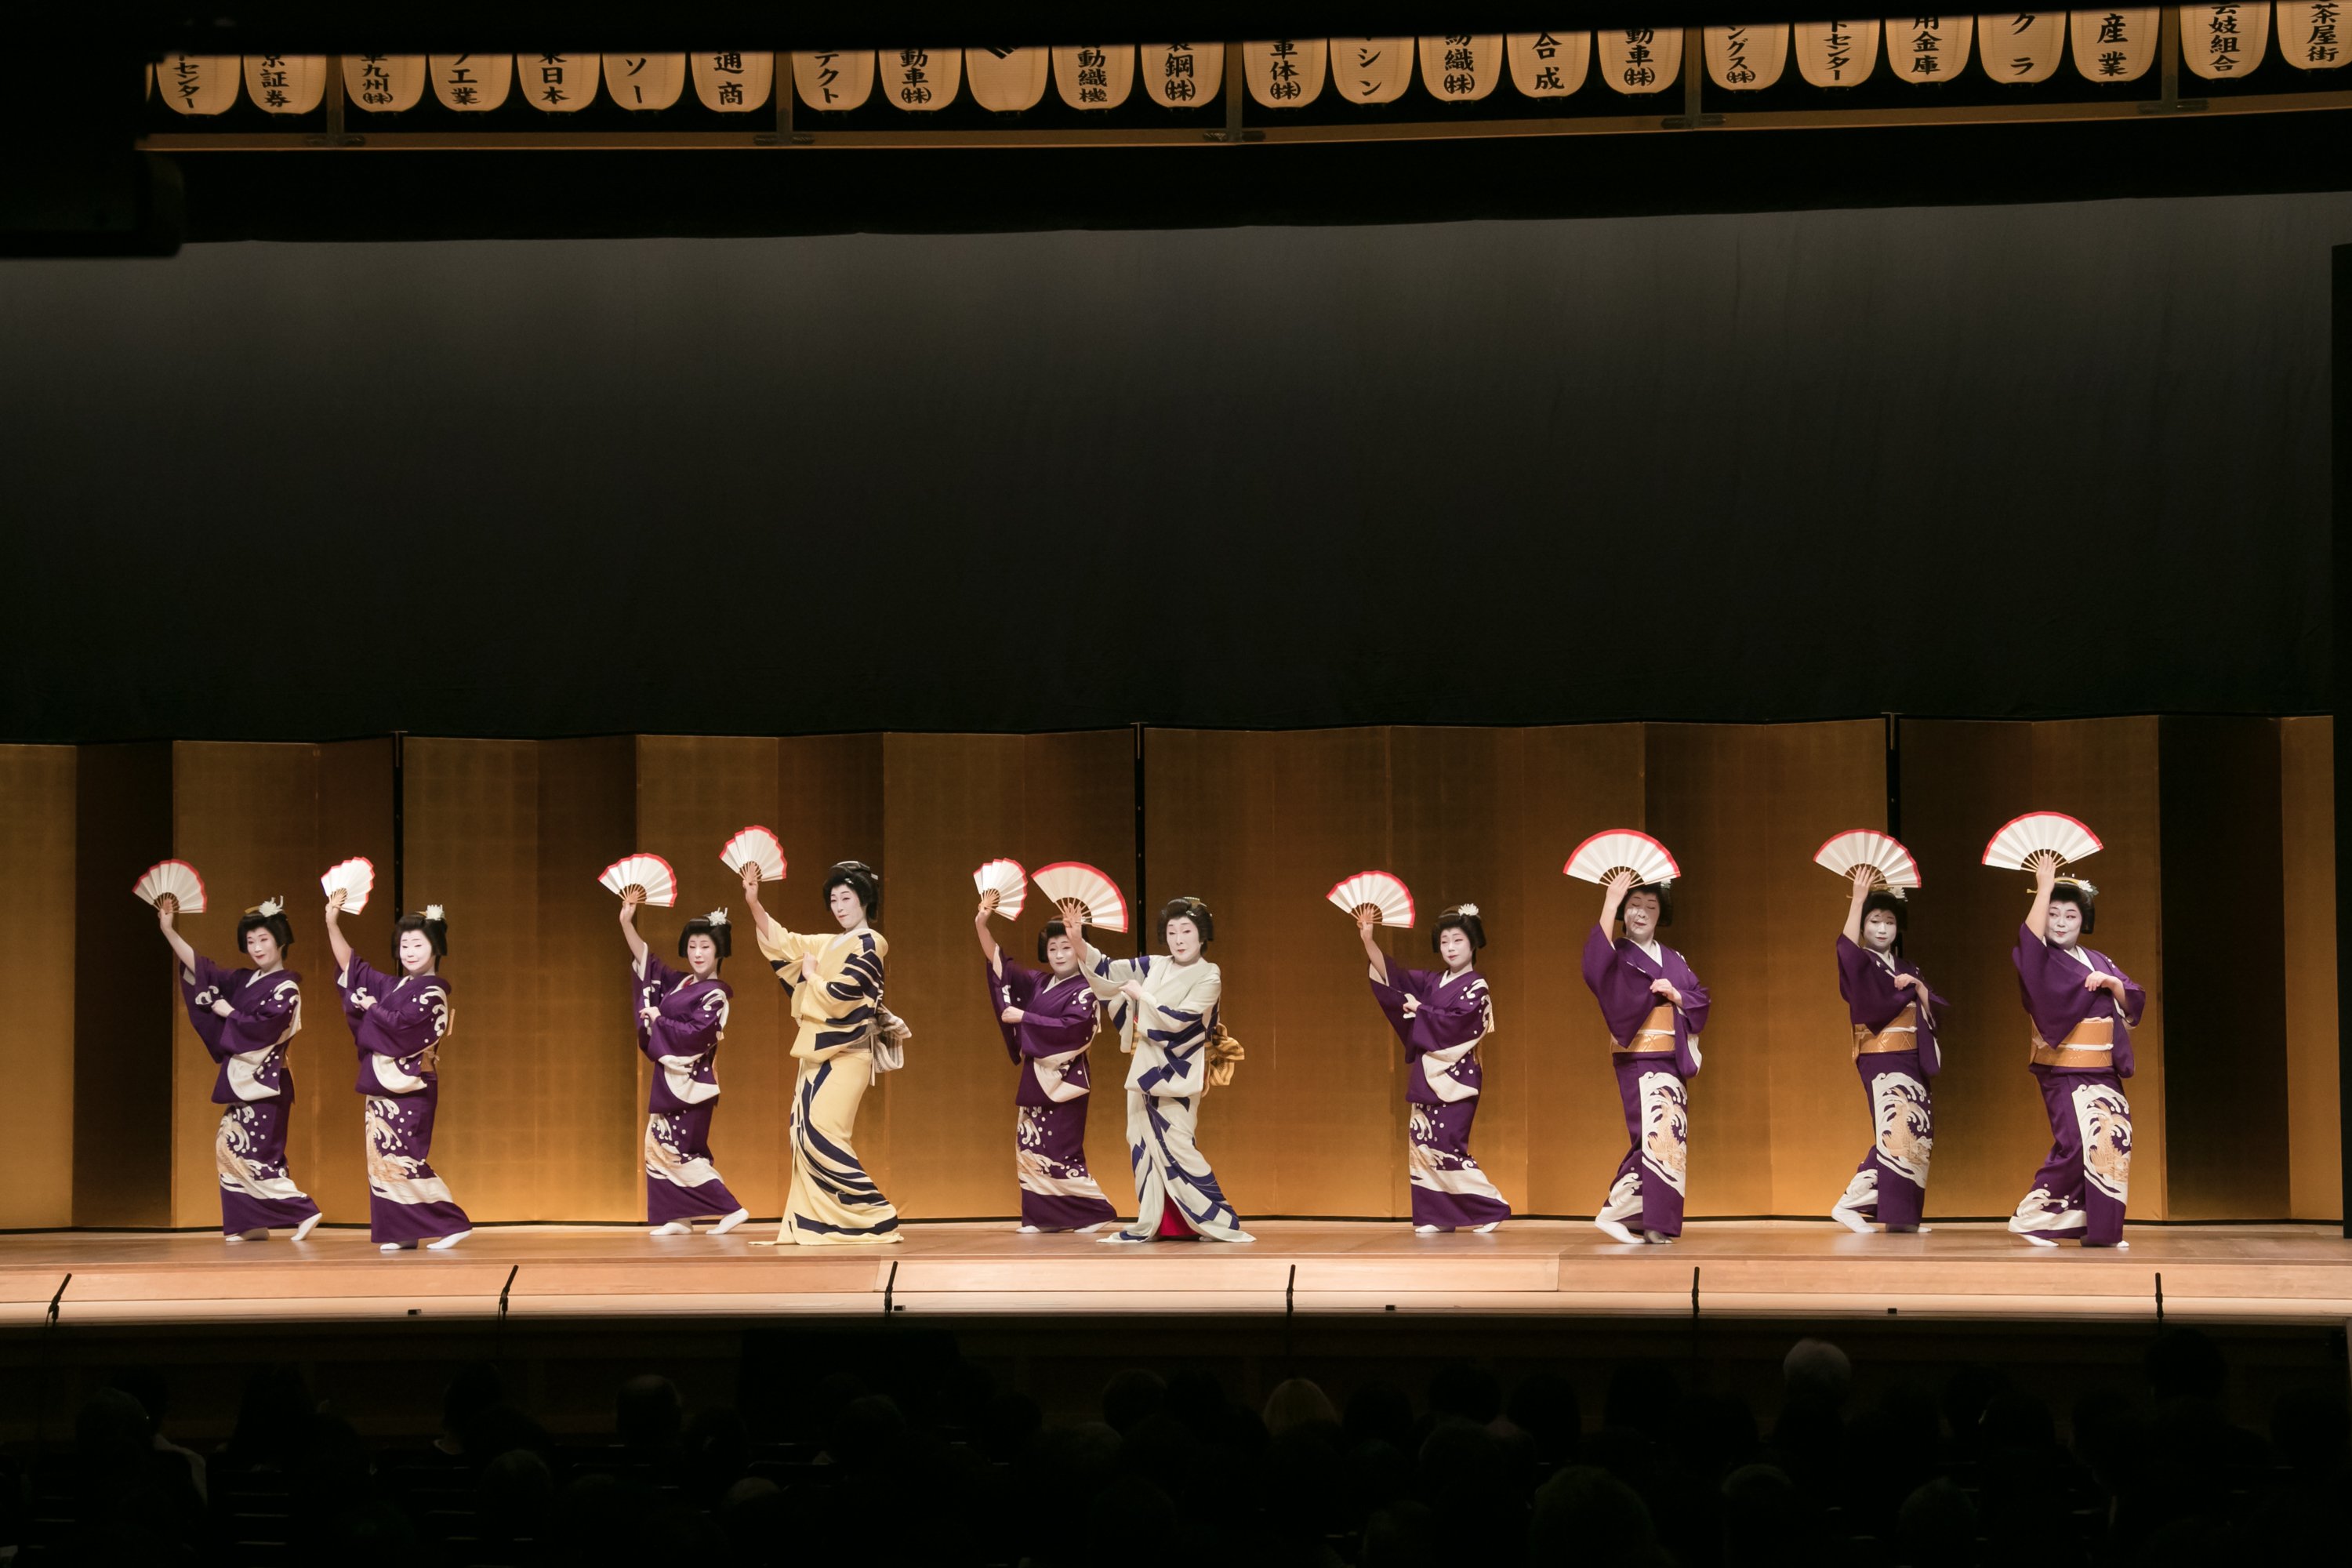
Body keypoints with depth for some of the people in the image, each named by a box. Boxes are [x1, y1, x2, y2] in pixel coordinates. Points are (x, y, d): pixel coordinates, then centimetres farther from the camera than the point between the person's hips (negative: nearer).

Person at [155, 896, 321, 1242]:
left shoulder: (286, 989, -10)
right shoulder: (244, 980, 11)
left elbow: (257, 1029, -20)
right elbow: (200, 969, 9)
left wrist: (225, 1011, -6)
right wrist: (169, 931, 5)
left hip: (263, 1080, -8)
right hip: (242, 1080, 8)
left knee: (247, 1150, -12)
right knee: (230, 1146, 6)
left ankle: (303, 1211, -10)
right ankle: (250, 1224, 9)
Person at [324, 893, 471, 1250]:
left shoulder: (432, 993, -8)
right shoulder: (392, 986, 14)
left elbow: (399, 1023, -20)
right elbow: (350, 965, 17)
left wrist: (370, 1006, -3)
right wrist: (332, 923, 9)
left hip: (409, 1089, -8)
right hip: (383, 1086, 8)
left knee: (402, 1159, -13)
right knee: (382, 1158, 4)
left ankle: (452, 1224, -11)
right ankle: (400, 1232, 6)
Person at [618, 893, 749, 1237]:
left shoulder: (715, 994, -12)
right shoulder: (680, 983, 10)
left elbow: (696, 1034, -22)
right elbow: (645, 959, 12)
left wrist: (658, 1019, -11)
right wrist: (627, 922, 1)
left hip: (689, 1079, -8)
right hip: (670, 1078, 8)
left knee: (677, 1148, -10)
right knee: (660, 1144, 7)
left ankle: (731, 1209, -8)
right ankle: (679, 1218, 10)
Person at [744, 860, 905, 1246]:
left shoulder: (868, 945, -8)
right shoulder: (829, 944, 17)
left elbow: (838, 996, -18)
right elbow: (782, 942, 18)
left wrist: (811, 975, -1)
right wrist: (753, 903, 8)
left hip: (844, 1054, -9)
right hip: (820, 1052, 9)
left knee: (822, 1135, -16)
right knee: (806, 1136, 5)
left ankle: (877, 1219, -15)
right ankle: (807, 1226, 6)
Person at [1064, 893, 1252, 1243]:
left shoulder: (1209, 977, -9)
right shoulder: (1155, 967, 7)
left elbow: (1178, 1019, -19)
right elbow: (1105, 968, 8)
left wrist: (1140, 995, -11)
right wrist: (1078, 938, -7)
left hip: (1176, 1073, -6)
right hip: (1145, 1067, 6)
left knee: (1176, 1147, -11)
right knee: (1144, 1145, 7)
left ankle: (1221, 1223, -8)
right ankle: (1148, 1224, 14)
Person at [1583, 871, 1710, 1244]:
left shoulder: (1674, 961, 15)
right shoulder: (1618, 955, -3)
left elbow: (1700, 1001, 11)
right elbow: (1596, 967, -28)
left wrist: (1675, 994, -11)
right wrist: (1610, 905, -32)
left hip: (1672, 1058, 6)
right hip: (1637, 1059, -6)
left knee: (1672, 1138, 3)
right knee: (1655, 1133, -17)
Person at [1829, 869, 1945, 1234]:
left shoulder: (1906, 969, 17)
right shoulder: (1863, 964, -3)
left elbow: (1929, 1008, 11)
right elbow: (1847, 946, -28)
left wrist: (1917, 986, -9)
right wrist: (1858, 899, -37)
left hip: (1910, 1059, 7)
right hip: (1881, 1058, -7)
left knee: (1918, 1131, 4)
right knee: (1895, 1128, -18)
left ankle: (1903, 1214, 9)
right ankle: (1849, 1203, -17)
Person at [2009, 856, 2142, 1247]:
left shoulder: (2098, 963, 15)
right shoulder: (2044, 961, -4)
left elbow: (2134, 1002, 10)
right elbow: (2030, 937, -27)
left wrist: (2112, 983, -11)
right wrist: (2044, 888, -27)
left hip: (2103, 1072, 6)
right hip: (2064, 1072, -6)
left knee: (2113, 1144, 3)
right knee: (2077, 1144, -15)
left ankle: (2102, 1228, 10)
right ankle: (2031, 1218, -6)